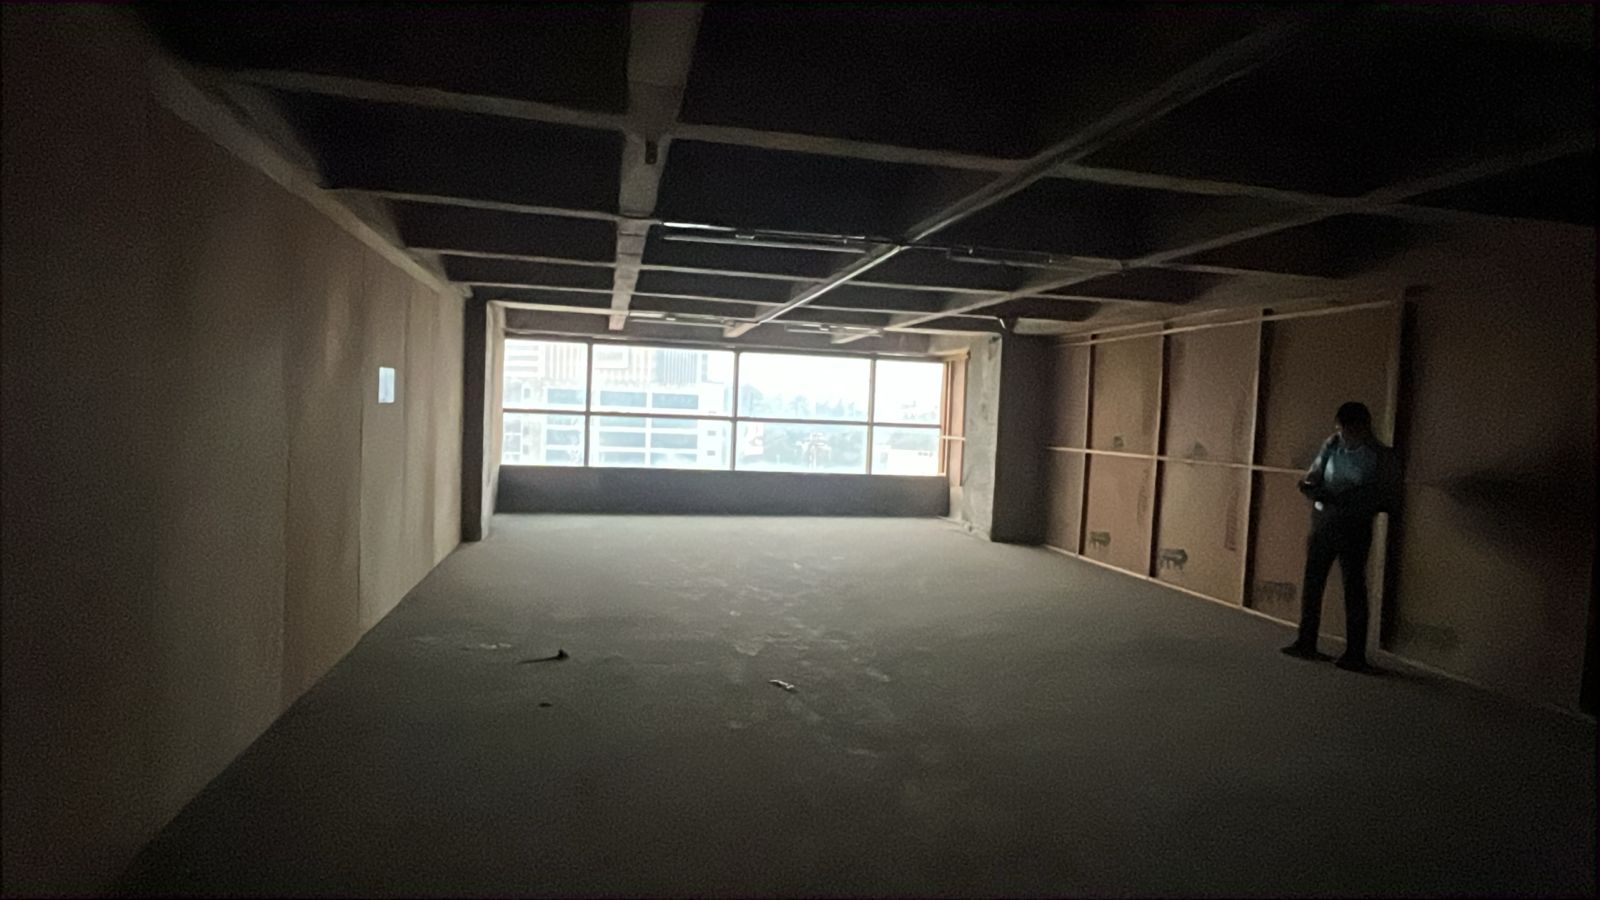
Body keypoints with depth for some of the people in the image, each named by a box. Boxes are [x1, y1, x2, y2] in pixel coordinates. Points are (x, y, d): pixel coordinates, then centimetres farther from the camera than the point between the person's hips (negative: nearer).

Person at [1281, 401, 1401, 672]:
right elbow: (1311, 479, 10)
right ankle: (1306, 643, 23)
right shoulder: (1331, 446, 2)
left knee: (1354, 589, -2)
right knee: (1312, 582, 10)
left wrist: (1349, 503, -21)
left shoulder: (1381, 457, -8)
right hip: (1323, 523, 4)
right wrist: (1310, 487, -13)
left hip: (1355, 529, -4)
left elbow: (1387, 499, -9)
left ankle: (1355, 654, 7)